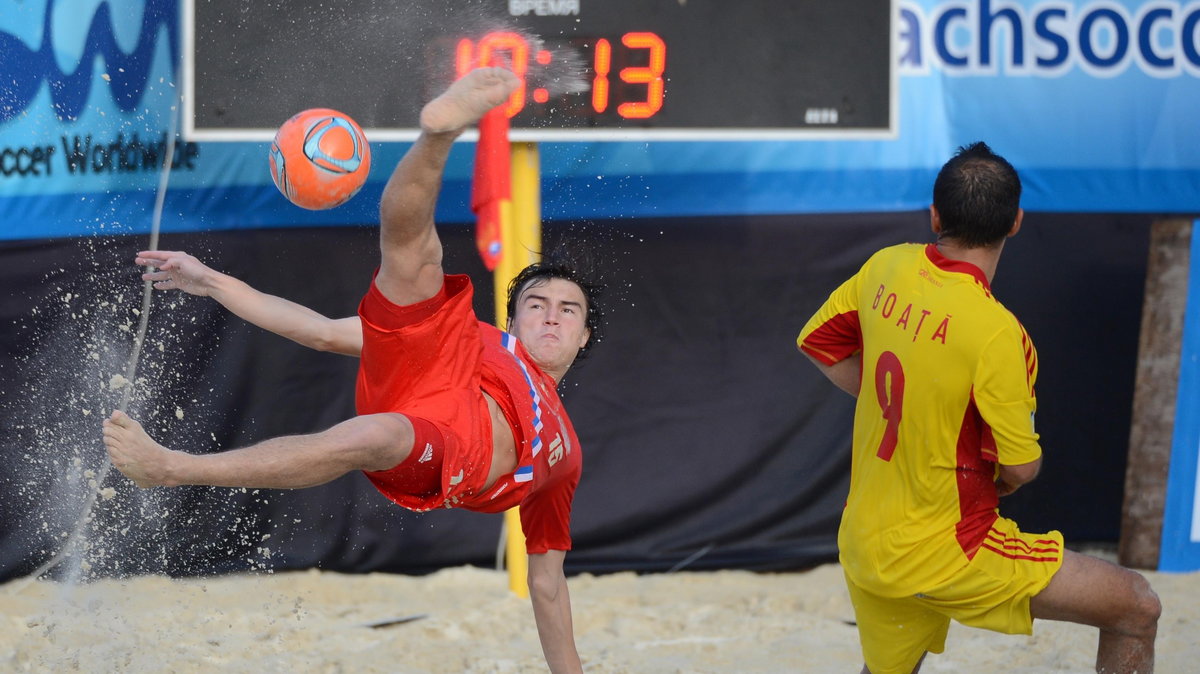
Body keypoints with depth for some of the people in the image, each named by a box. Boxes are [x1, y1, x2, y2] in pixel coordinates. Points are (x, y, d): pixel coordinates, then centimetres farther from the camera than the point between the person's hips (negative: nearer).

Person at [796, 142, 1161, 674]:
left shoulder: (887, 269, -4)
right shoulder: (996, 332, -23)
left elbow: (816, 341, 14)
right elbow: (1021, 467, -15)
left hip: (863, 542, 7)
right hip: (944, 553, -7)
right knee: (1137, 609, -1)